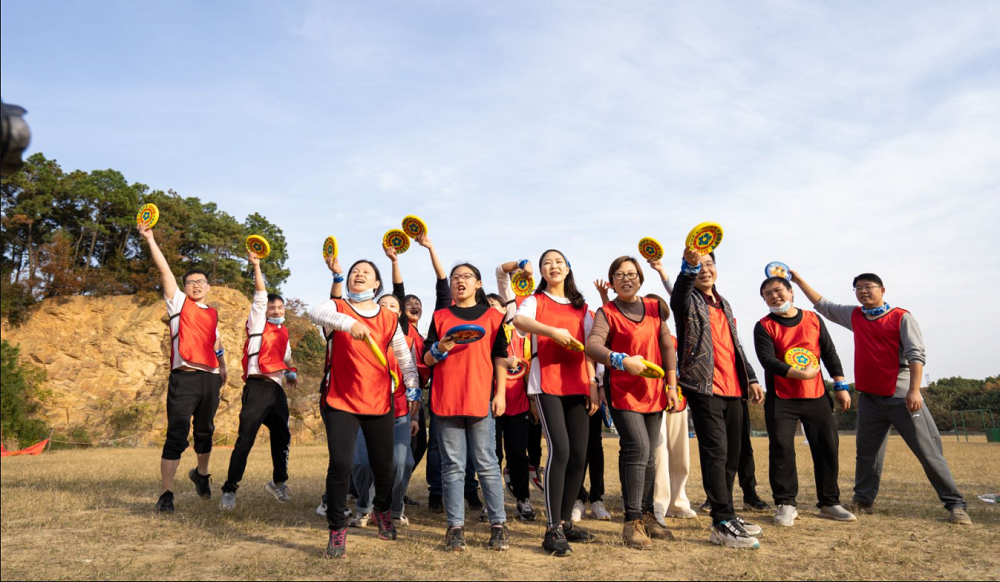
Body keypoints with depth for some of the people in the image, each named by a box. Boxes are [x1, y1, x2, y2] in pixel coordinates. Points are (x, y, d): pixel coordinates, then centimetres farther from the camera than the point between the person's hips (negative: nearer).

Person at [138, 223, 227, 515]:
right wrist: (150, 239, -11)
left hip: (210, 379, 5)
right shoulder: (179, 303, 5)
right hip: (184, 378, -5)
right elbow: (165, 271, -5)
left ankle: (201, 473, 39)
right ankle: (166, 494, -4)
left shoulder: (212, 313, 18)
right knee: (177, 436, -9)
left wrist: (223, 365, 26)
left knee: (205, 432, 16)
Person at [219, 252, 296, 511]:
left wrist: (290, 372, 18)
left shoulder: (283, 332, 21)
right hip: (257, 387, -6)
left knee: (282, 437, 11)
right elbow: (260, 295, -7)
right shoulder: (258, 323, 5)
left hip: (277, 390, 6)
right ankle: (229, 490, -2)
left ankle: (279, 482, 29)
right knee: (245, 439, -10)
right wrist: (256, 266, -15)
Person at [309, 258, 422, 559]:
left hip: (380, 403, 2)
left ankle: (382, 510, 40)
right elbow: (316, 313, -25)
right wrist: (348, 323, -43)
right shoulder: (339, 308, -1)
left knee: (383, 465, 9)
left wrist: (413, 389, 4)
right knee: (340, 464, -12)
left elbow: (405, 357, 11)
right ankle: (337, 529, 8)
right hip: (342, 402, -2)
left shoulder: (390, 319, 5)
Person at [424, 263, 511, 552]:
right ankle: (455, 527, 9)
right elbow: (427, 359, 9)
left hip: (481, 398, -1)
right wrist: (440, 348, -13)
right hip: (446, 399, 1)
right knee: (453, 466, 3)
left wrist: (500, 393, 0)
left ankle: (498, 525, 7)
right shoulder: (440, 317, 12)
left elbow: (500, 357, 8)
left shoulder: (493, 316, 10)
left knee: (487, 463, 0)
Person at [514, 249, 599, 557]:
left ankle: (566, 521, 20)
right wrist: (553, 331, -33)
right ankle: (553, 529, -10)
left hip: (576, 385, 5)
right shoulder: (536, 301, 5)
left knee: (579, 456, 4)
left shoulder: (581, 306, 17)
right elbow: (519, 320, -19)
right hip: (546, 384, -4)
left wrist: (593, 385, 4)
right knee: (559, 449, -18)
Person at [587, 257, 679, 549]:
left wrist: (672, 386, 6)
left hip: (653, 390, 5)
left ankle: (646, 516, 24)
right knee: (638, 448, -16)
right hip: (622, 390, -5)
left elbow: (667, 347, 11)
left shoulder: (655, 308, 10)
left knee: (648, 454, 11)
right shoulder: (606, 312, -5)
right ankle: (632, 522, -8)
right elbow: (592, 345, -21)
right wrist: (622, 360, -37)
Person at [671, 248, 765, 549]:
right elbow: (679, 295, -28)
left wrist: (751, 379, 20)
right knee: (716, 451, -12)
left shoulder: (724, 305, 21)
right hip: (705, 386, -7)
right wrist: (689, 265, -46)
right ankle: (723, 524, -8)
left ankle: (726, 516, 23)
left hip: (733, 388, 7)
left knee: (732, 453, 11)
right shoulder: (689, 301, -1)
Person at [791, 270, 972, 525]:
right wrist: (798, 280, 17)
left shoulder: (901, 317, -3)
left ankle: (955, 505, 3)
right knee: (867, 453, 11)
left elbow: (916, 354, -10)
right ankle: (863, 501, 21)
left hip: (902, 397, -5)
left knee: (929, 451, -4)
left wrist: (914, 390, -20)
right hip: (870, 398, 5)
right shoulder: (854, 316, 12)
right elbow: (821, 304, 20)